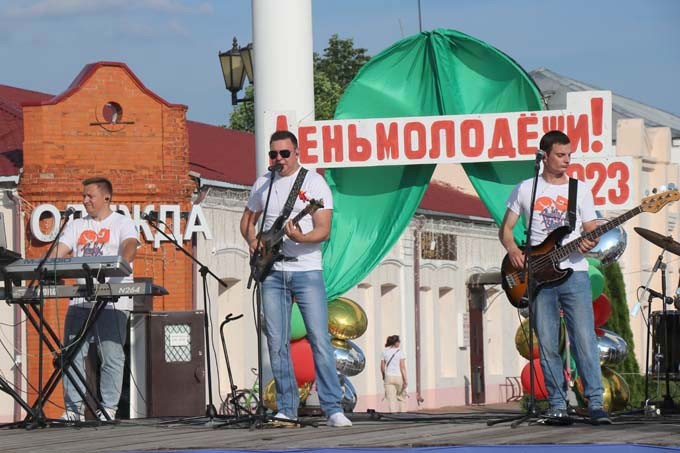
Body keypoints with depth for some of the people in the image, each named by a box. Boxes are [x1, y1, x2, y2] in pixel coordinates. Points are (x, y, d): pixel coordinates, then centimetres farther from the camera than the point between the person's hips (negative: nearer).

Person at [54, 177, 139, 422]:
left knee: (111, 355, -7)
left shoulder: (123, 223, 5)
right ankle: (73, 409, 1)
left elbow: (130, 246, -14)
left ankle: (108, 409, -3)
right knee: (72, 354, -2)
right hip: (80, 300, 5)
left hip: (113, 302, -5)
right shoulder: (75, 226, 19)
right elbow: (58, 252, 8)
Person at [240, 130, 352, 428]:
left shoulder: (315, 183, -2)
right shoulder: (263, 184, 12)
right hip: (272, 273, 4)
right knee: (277, 343, 2)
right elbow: (248, 219, 25)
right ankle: (286, 408, 9)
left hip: (306, 271, -4)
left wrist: (300, 237, -28)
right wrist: (252, 240, 4)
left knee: (320, 339, -9)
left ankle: (333, 408, -8)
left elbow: (324, 231, -8)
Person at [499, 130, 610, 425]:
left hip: (574, 272, 0)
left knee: (584, 340, -10)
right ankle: (557, 405, 4)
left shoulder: (580, 190, 10)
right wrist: (512, 249, -7)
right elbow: (505, 228, 13)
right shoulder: (526, 189, 10)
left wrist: (589, 243, -13)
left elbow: (591, 230, 10)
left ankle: (595, 403, -11)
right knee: (548, 346, -1)